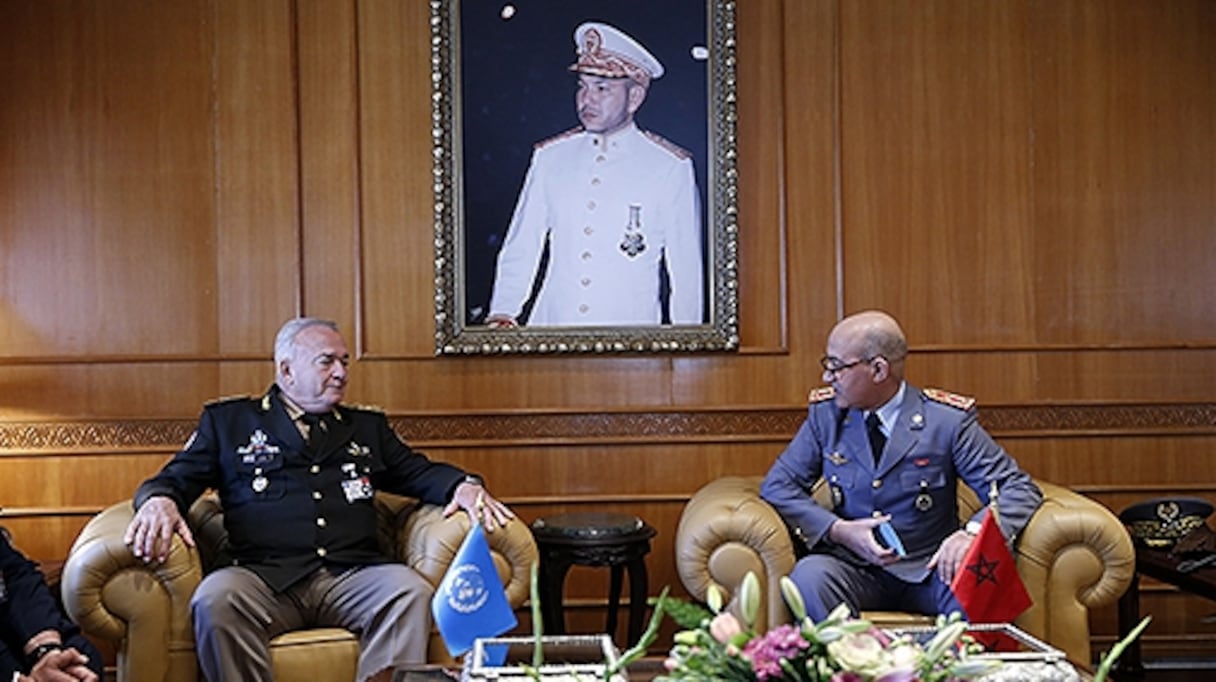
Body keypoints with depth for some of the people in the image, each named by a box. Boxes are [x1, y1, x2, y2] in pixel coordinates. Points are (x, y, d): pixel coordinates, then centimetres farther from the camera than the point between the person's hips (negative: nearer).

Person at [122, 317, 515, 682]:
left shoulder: (368, 428, 29)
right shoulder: (228, 421, 20)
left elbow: (419, 473, 26)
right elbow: (176, 478, 15)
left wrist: (464, 486, 2)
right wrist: (159, 501, -11)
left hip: (352, 575, 2)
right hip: (265, 575, -2)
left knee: (412, 593, -30)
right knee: (214, 598, -35)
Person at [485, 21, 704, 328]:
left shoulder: (671, 168, 3)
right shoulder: (550, 158, 12)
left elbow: (687, 269, 6)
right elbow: (520, 250, 12)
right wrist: (502, 314, -1)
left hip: (630, 337, -1)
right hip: (551, 330, 2)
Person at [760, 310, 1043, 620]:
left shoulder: (948, 420, -5)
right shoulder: (825, 414, 4)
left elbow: (1019, 489, -6)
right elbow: (777, 486, 7)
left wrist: (972, 533, -28)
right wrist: (839, 530, -12)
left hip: (928, 571, -1)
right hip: (855, 568, 2)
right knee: (808, 576, -31)